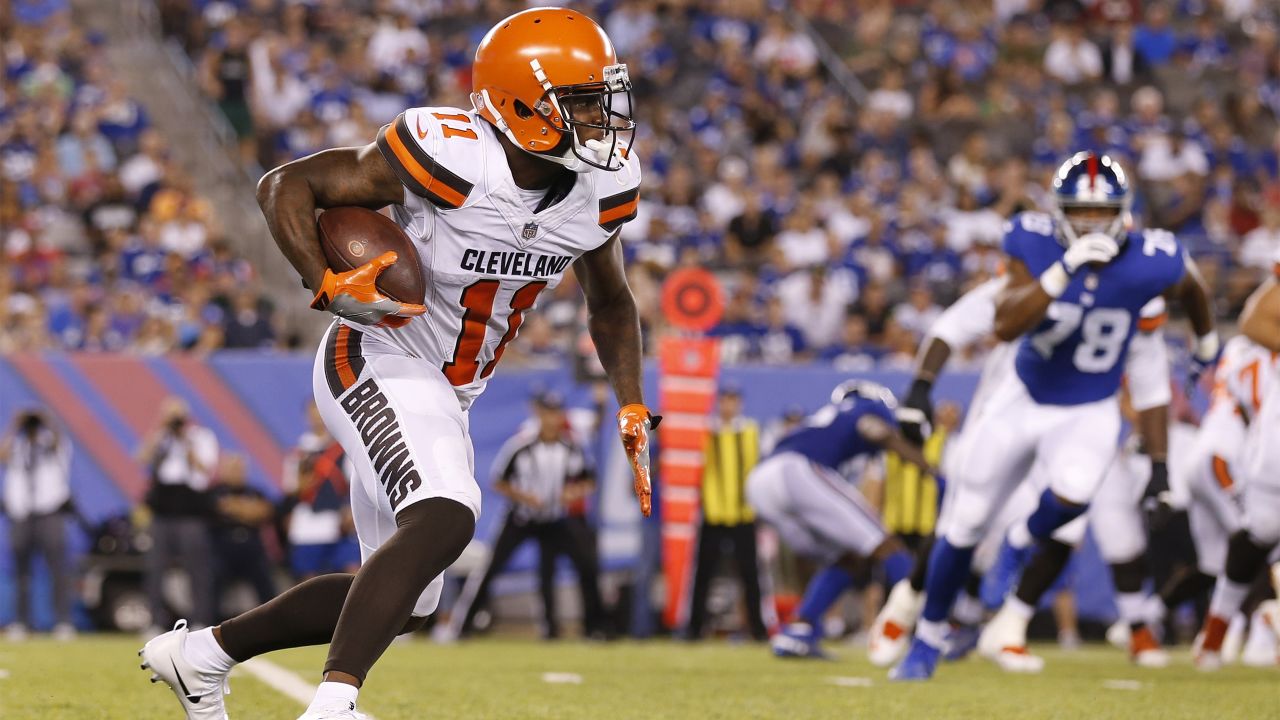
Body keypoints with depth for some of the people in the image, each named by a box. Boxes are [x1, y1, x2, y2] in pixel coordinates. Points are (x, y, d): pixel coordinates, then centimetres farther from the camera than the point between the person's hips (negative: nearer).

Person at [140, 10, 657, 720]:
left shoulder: (602, 188, -5)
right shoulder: (451, 156, -25)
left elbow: (610, 302, 15)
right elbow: (285, 184, -19)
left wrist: (632, 410, 5)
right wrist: (328, 285, -33)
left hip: (445, 394, 8)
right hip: (376, 362, -8)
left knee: (402, 601, 13)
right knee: (444, 519, -33)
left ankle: (202, 653, 28)